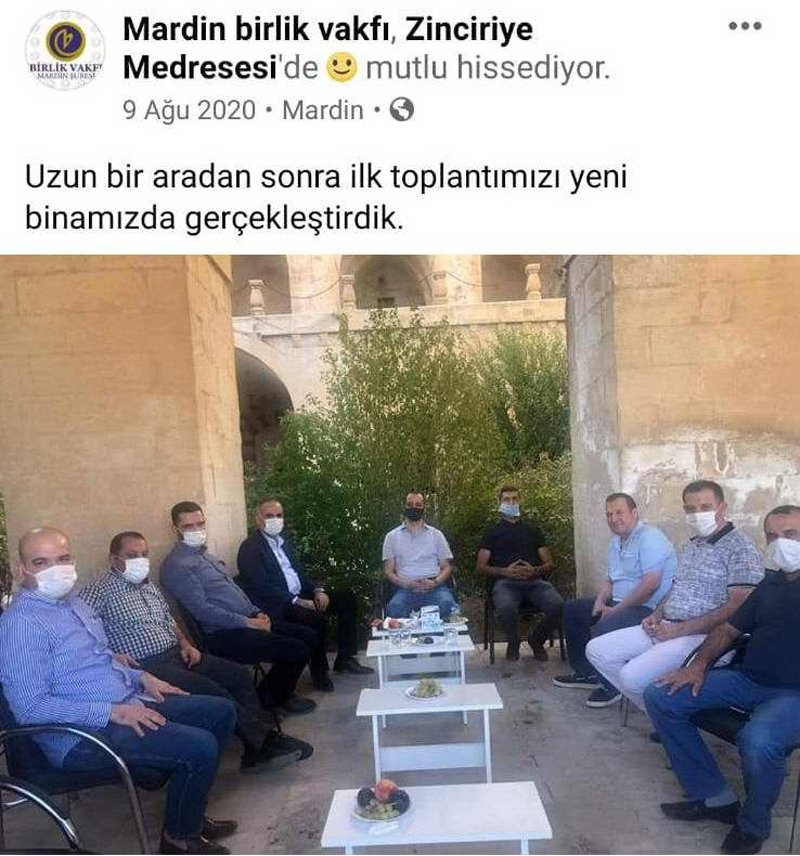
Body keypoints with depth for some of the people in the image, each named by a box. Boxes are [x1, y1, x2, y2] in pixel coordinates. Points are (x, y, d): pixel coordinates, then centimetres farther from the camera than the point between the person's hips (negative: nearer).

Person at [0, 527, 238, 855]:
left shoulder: (73, 603, 12)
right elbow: (30, 707, -23)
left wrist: (141, 677, 7)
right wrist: (113, 712, -24)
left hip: (127, 705, 10)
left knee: (221, 711, 7)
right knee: (201, 747, -23)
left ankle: (190, 813, 21)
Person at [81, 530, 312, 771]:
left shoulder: (148, 586, 19)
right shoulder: (100, 591, -5)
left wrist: (185, 644, 9)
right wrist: (111, 656, -25)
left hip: (176, 653, 8)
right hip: (147, 666, -8)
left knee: (238, 674, -7)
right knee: (211, 689, -24)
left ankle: (257, 748, -6)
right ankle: (264, 740, -11)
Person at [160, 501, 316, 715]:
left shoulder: (206, 555, 18)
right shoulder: (176, 565, -12)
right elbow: (202, 610, -20)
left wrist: (257, 613, 4)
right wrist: (247, 623, -18)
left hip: (246, 622, 9)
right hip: (223, 636, -9)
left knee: (307, 636, 6)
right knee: (297, 650, -15)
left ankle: (279, 689, 22)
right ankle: (278, 696, 12)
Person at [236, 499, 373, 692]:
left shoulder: (284, 542, 18)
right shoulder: (250, 548, -9)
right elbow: (262, 587, -18)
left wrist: (317, 591, 0)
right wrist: (297, 601, -21)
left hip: (302, 596, 9)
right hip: (278, 607, -9)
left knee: (348, 599, -1)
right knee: (317, 617, -33)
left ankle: (344, 659, 7)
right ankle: (319, 669, -9)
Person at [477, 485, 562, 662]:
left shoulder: (532, 529, 24)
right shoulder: (493, 531, 18)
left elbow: (549, 563, 18)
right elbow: (481, 566, 9)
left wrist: (535, 571, -5)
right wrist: (505, 571, -9)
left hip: (534, 581, 2)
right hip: (505, 582, -2)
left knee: (558, 606, -29)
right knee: (506, 608, -37)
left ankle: (536, 639, 3)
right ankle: (513, 643, -2)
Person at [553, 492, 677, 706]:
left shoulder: (649, 537, -18)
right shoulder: (616, 541, 12)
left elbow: (651, 583, -27)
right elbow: (610, 579, 20)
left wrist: (616, 609, -22)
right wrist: (600, 601, -1)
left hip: (648, 608, -10)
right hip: (619, 603, 10)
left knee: (603, 629, -33)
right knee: (571, 610, 12)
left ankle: (611, 686, -7)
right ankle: (585, 672, 20)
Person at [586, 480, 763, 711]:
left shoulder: (740, 548, -10)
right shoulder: (690, 546, 18)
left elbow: (738, 606, -18)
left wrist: (681, 629, -18)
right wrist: (656, 615, 5)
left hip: (702, 636, -9)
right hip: (664, 627, 9)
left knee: (633, 675, -27)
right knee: (596, 650, 0)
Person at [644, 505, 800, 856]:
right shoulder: (771, 583, 15)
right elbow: (729, 629, 19)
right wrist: (700, 664, 4)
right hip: (747, 680, 7)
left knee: (757, 740, -38)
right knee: (660, 696, -6)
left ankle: (753, 825, -5)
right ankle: (714, 797, 3)